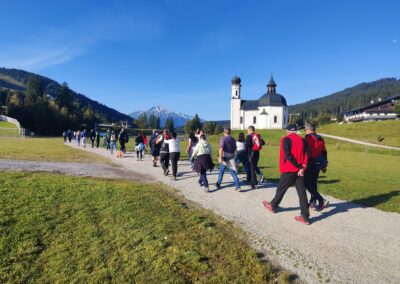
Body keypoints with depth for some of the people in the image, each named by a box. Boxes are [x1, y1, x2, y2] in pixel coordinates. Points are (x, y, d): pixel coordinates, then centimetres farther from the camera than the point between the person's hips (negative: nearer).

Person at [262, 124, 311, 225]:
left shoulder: (286, 139, -7)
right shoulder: (302, 140, 9)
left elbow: (287, 155, -18)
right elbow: (306, 154, -2)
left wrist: (298, 166, -13)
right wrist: (303, 168, -11)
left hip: (288, 170, -4)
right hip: (300, 171, 4)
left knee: (281, 189, 12)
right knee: (302, 192, 4)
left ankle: (273, 206, 32)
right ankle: (305, 217, 5)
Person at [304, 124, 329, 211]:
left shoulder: (308, 138, -10)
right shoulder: (320, 139, 15)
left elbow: (307, 152, -19)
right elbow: (324, 152, 18)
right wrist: (324, 165, 25)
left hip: (312, 164, -8)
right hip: (319, 164, 8)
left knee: (307, 183, -2)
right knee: (313, 183, 16)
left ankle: (322, 200, -9)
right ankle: (313, 203, 21)